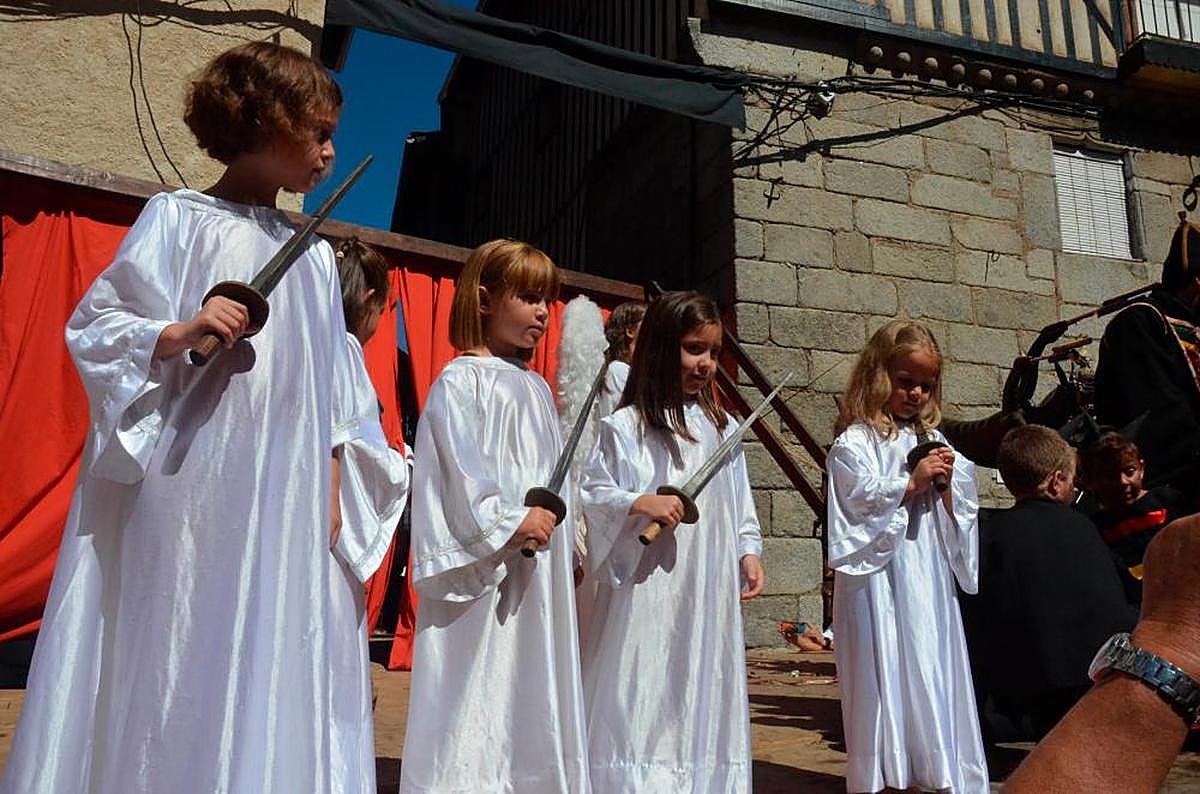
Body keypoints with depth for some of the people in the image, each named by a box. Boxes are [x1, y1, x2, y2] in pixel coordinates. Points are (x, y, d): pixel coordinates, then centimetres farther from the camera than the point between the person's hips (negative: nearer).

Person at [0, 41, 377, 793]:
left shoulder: (314, 253, 13)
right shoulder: (179, 216, 0)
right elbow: (93, 325, -1)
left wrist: (332, 493, 10)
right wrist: (181, 332, -19)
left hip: (283, 502, 5)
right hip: (186, 492, -4)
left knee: (269, 672, 6)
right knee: (167, 668, 1)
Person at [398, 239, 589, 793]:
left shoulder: (536, 387, 17)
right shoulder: (461, 380, -6)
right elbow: (459, 466, -15)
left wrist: (568, 542, 15)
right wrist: (509, 521, -19)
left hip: (539, 569, 8)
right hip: (485, 567, -8)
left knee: (533, 686, 12)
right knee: (480, 683, -4)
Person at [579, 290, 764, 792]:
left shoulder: (722, 426, 12)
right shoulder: (624, 426, -4)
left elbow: (739, 500, 16)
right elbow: (590, 492, -5)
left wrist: (749, 552, 6)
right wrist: (640, 502, -19)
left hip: (711, 589, 5)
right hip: (649, 588, -5)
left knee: (704, 693, 12)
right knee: (645, 698, -1)